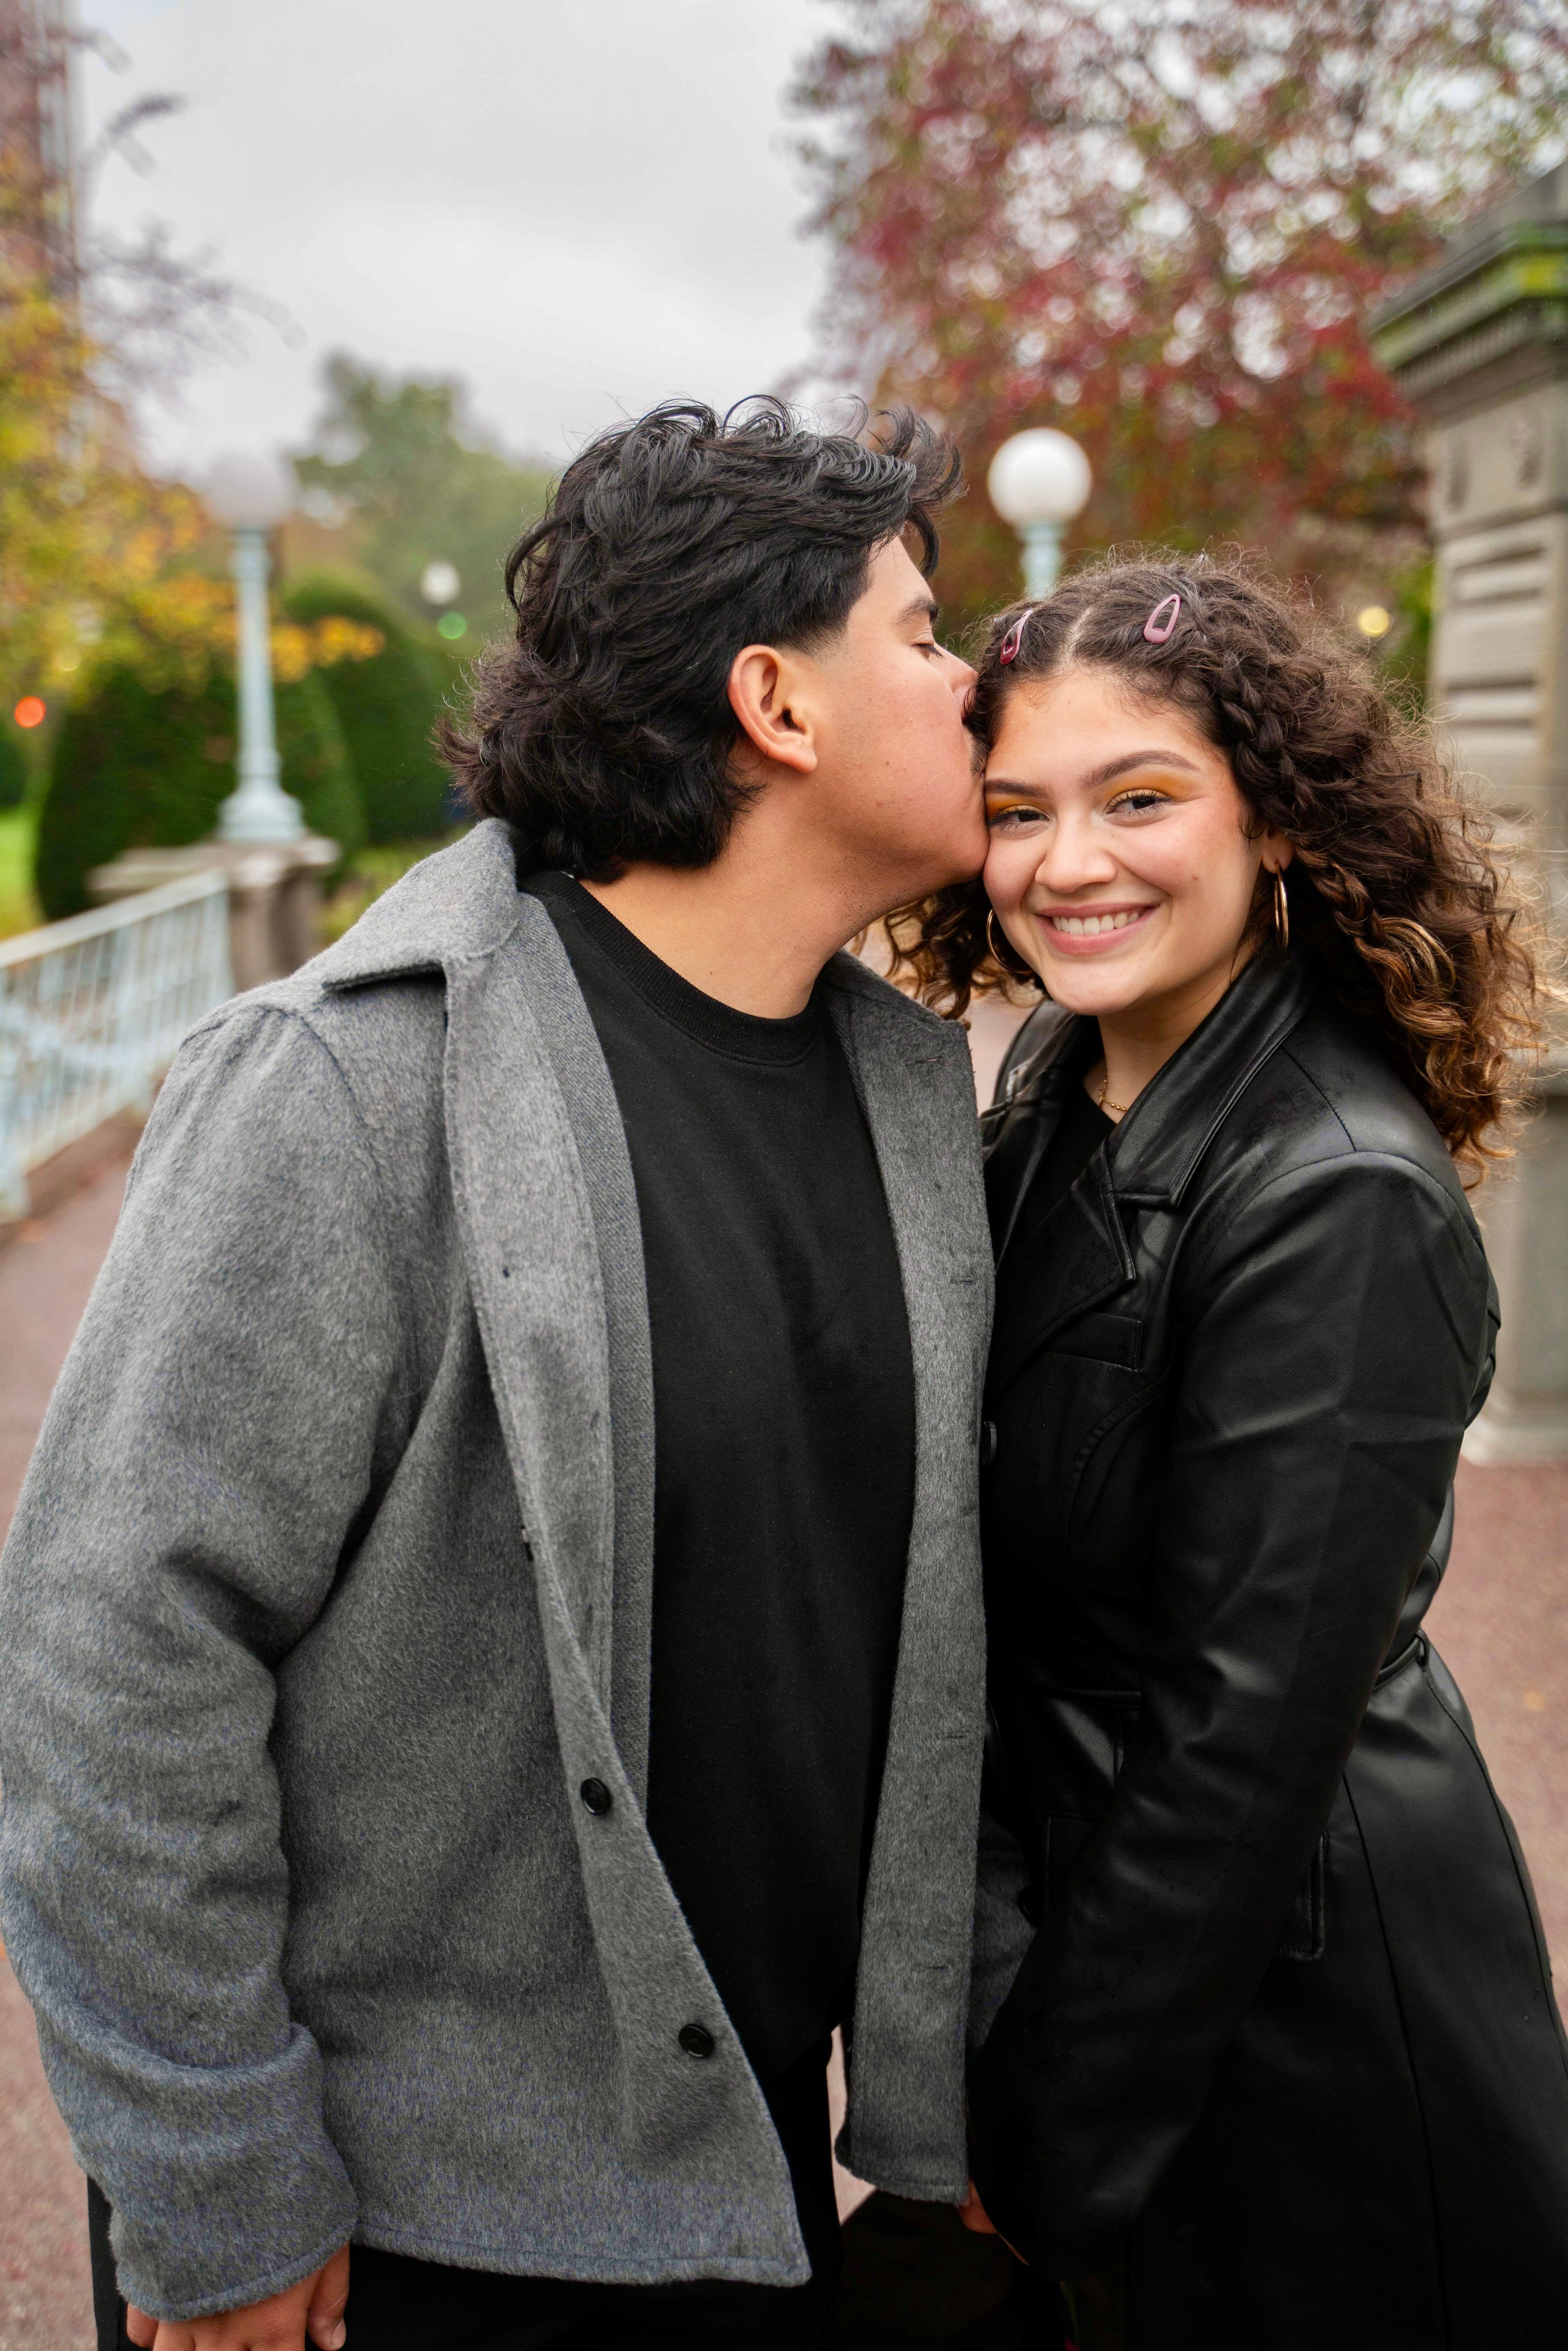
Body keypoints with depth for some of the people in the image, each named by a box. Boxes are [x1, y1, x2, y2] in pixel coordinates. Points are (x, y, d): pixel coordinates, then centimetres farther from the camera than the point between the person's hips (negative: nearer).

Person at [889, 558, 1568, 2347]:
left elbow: (1248, 1734, -23)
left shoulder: (1339, 1203, -26)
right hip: (1073, 1886, 7)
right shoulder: (1058, 1088, -1)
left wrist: (1043, 2133, -14)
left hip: (1287, 1981, -7)